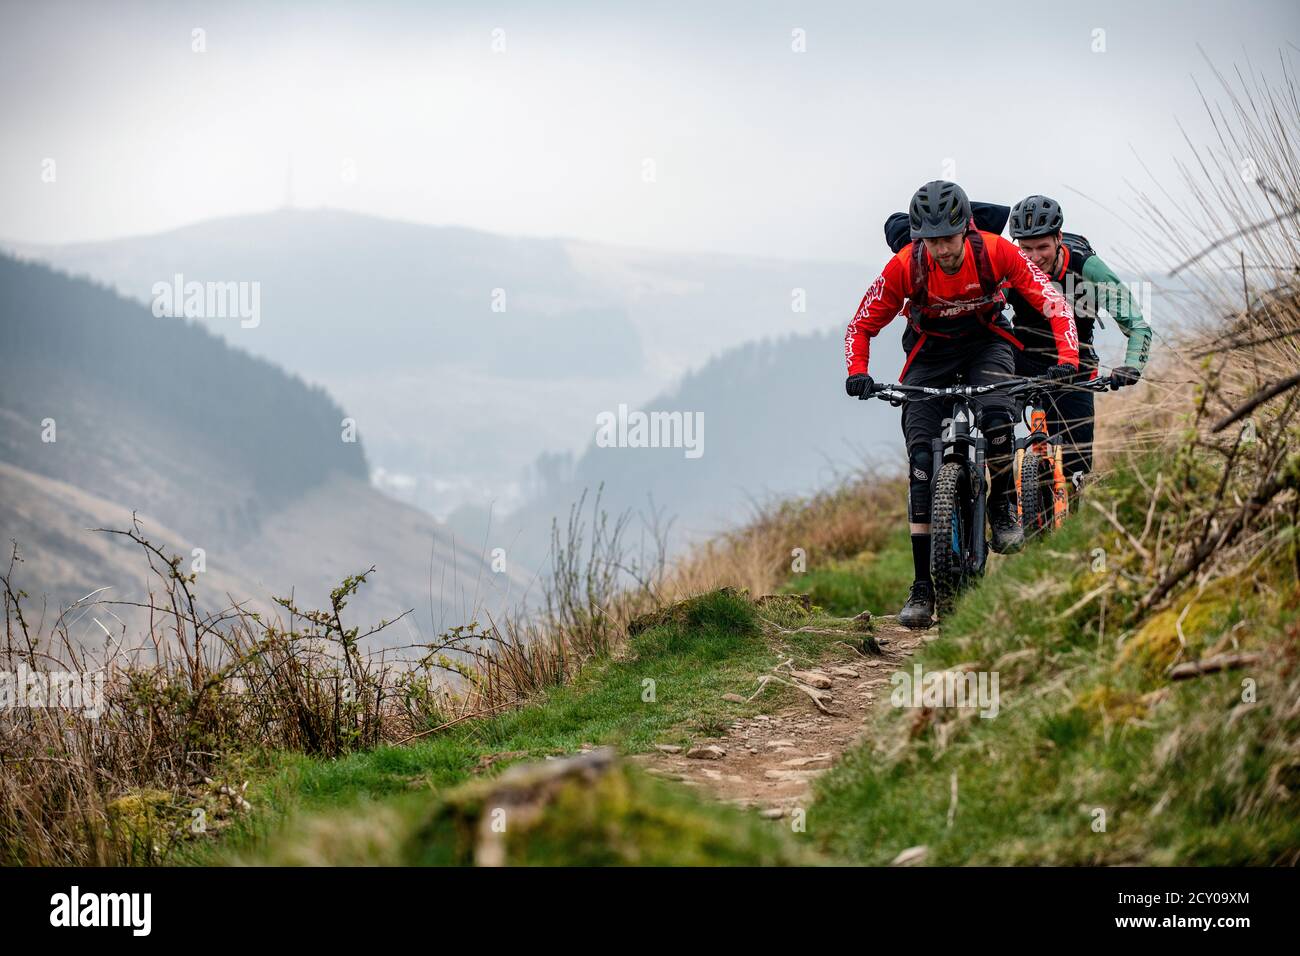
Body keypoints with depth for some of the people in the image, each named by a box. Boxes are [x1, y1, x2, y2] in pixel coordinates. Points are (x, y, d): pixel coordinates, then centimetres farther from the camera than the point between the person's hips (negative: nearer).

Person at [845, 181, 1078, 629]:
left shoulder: (996, 252, -25)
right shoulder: (905, 266, -24)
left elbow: (1054, 303, -21)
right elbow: (862, 324, -13)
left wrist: (1068, 359, -36)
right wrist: (857, 373, -30)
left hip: (986, 343, -1)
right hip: (930, 352, 1)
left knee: (997, 418, -33)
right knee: (921, 457, -13)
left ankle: (1003, 504, -2)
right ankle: (923, 585, -9)